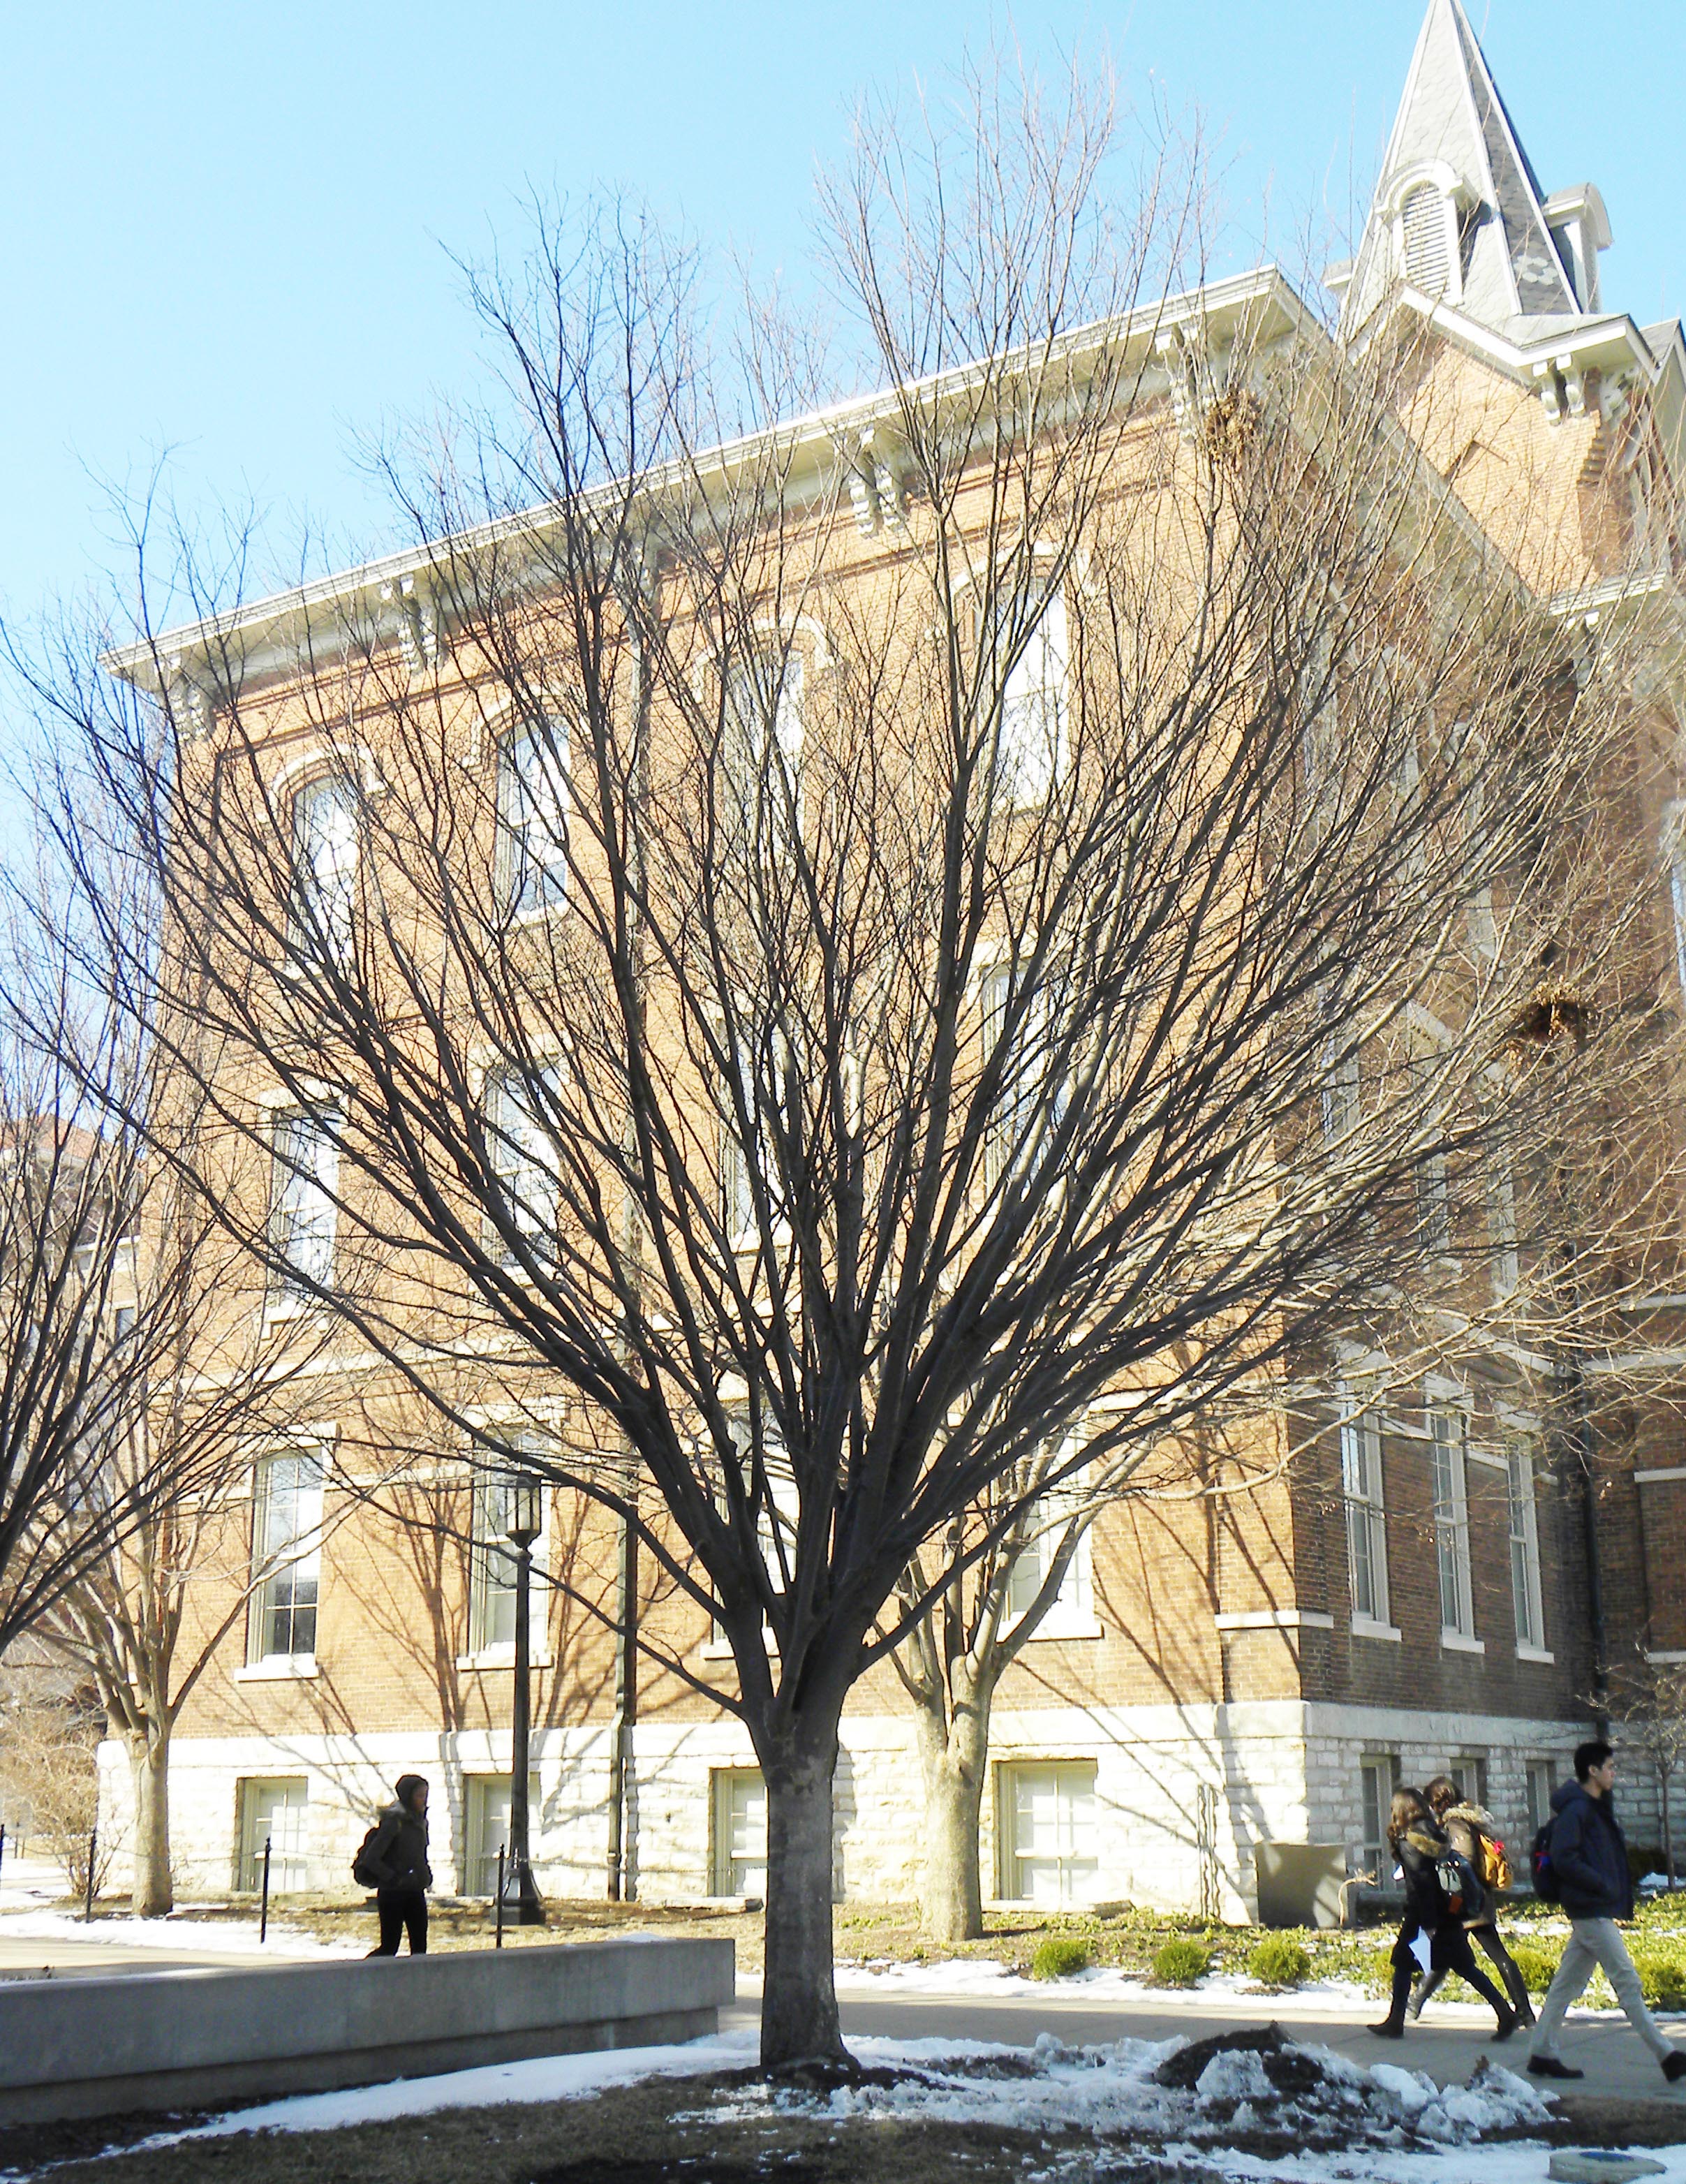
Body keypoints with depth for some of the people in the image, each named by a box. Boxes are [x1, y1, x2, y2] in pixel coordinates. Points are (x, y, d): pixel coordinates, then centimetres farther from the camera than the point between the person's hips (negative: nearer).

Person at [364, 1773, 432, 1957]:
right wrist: (393, 1878, -19)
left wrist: (427, 1876, 8)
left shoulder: (420, 1820, 10)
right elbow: (373, 1857, -17)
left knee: (420, 1947, 2)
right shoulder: (395, 1820, -14)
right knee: (389, 1946, -1)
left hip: (416, 1893, 7)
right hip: (393, 1893, -7)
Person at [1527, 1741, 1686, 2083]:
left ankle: (1542, 2053, 14)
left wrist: (1619, 1892, 10)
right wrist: (1603, 1885, -19)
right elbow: (1564, 1860, -21)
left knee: (1566, 1984, 10)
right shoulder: (1575, 1810, -14)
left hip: (1591, 1911, 10)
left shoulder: (1597, 1809, 17)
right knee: (1628, 1982, -7)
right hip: (1592, 1910, -10)